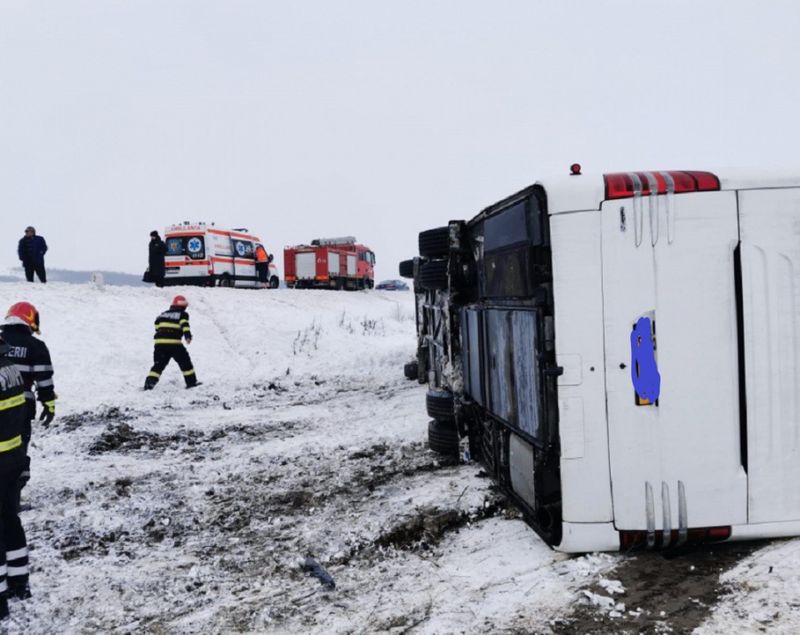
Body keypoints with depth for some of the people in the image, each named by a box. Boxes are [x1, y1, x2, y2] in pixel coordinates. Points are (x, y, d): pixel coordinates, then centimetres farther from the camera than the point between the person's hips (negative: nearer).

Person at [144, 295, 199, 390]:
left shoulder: (164, 314, 21)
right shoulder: (182, 314, 5)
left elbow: (157, 324, 19)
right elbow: (184, 324, -13)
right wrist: (188, 335, -25)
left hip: (159, 342, 5)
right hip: (173, 343, -4)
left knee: (158, 364, 9)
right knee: (185, 362, 10)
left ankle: (149, 382, -5)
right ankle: (191, 382, 12)